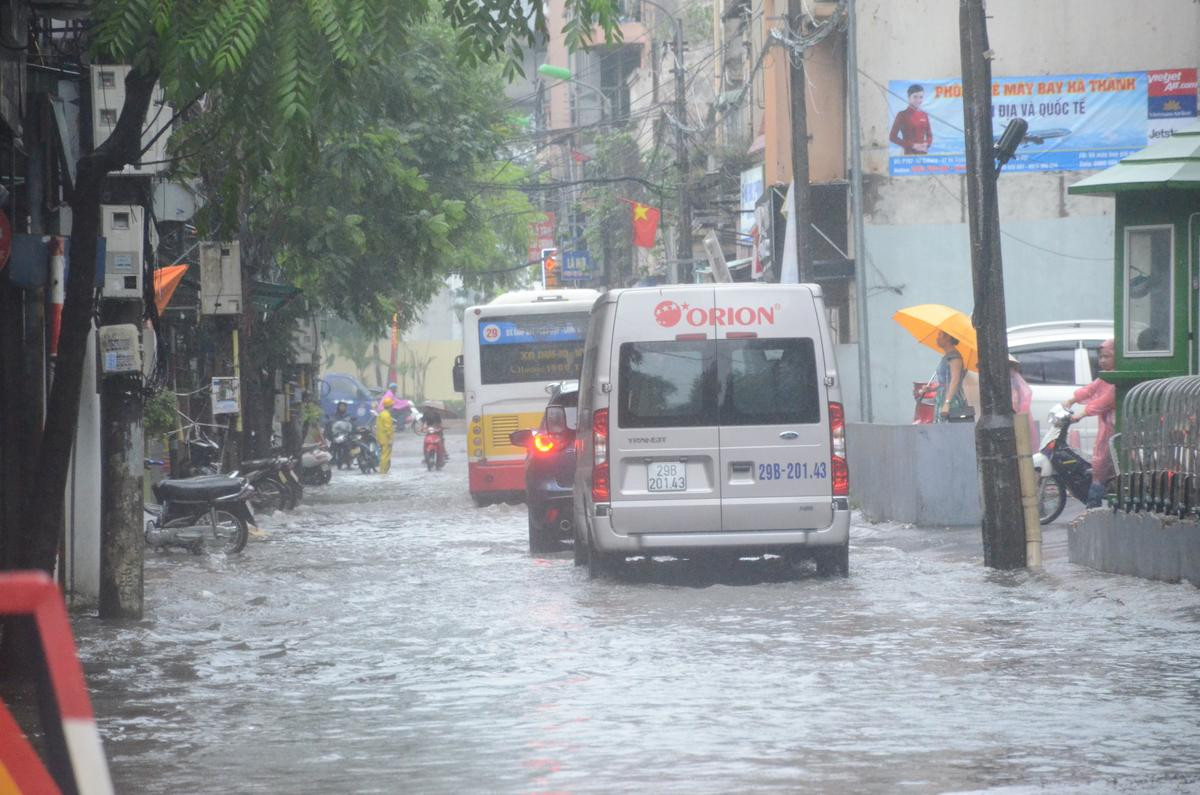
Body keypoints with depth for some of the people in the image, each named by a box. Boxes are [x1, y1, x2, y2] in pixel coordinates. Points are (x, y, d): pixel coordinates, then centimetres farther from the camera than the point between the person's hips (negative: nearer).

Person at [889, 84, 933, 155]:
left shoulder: (924, 115, 10)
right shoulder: (902, 115, -5)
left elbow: (929, 135, 17)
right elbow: (893, 137, -7)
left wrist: (926, 144, -7)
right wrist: (912, 145, -14)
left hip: (923, 154, 5)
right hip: (909, 154, -5)